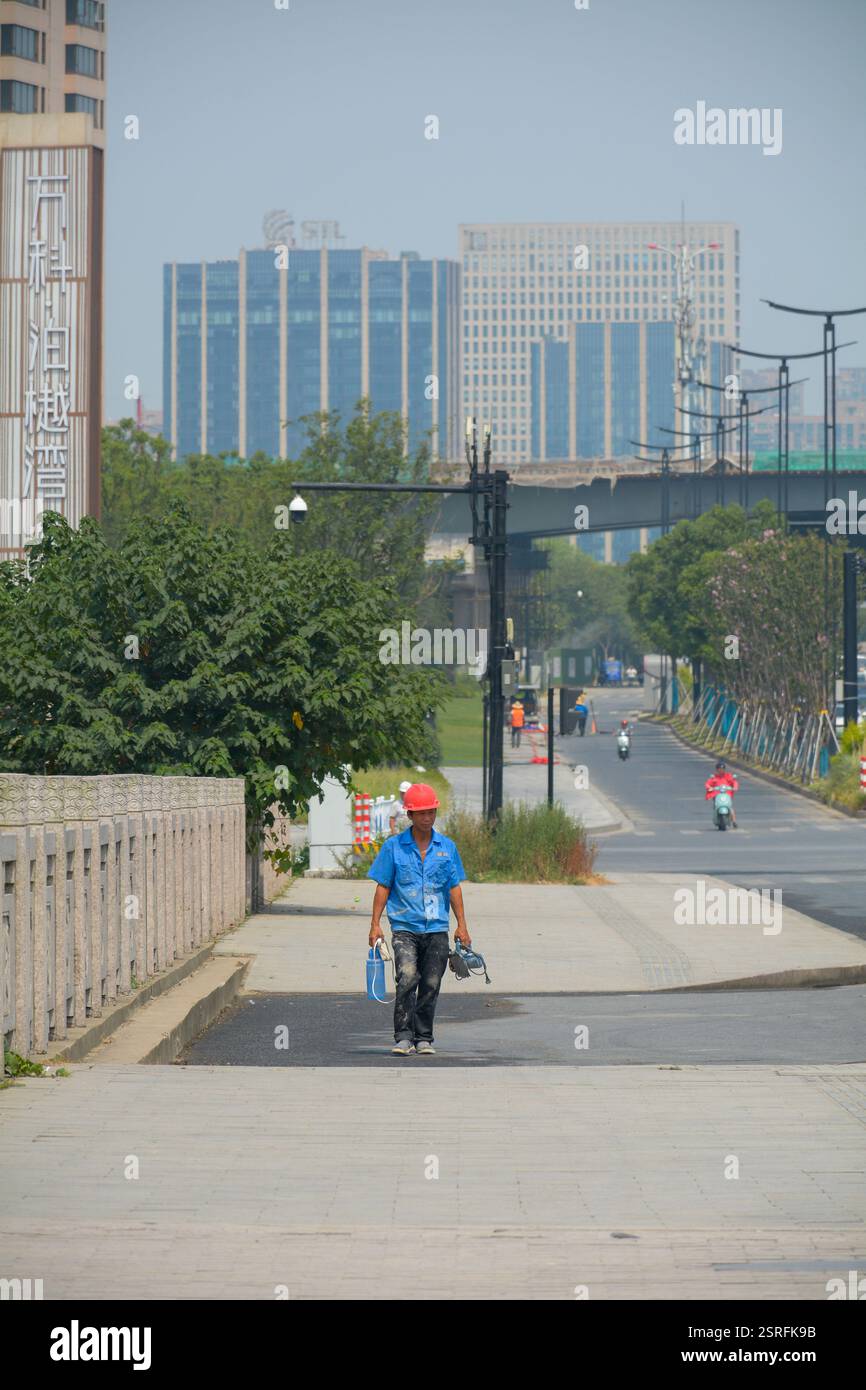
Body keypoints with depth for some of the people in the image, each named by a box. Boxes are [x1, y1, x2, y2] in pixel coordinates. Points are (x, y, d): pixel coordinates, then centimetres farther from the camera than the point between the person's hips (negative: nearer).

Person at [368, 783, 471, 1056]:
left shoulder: (447, 847, 9)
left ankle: (424, 1038, 15)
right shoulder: (393, 846, 3)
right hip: (404, 926, -3)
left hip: (437, 928, 3)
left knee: (430, 985, 4)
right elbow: (383, 887, 4)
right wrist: (375, 924, -1)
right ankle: (403, 1037, -15)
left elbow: (454, 888, 12)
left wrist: (461, 925, 7)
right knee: (407, 978, -19)